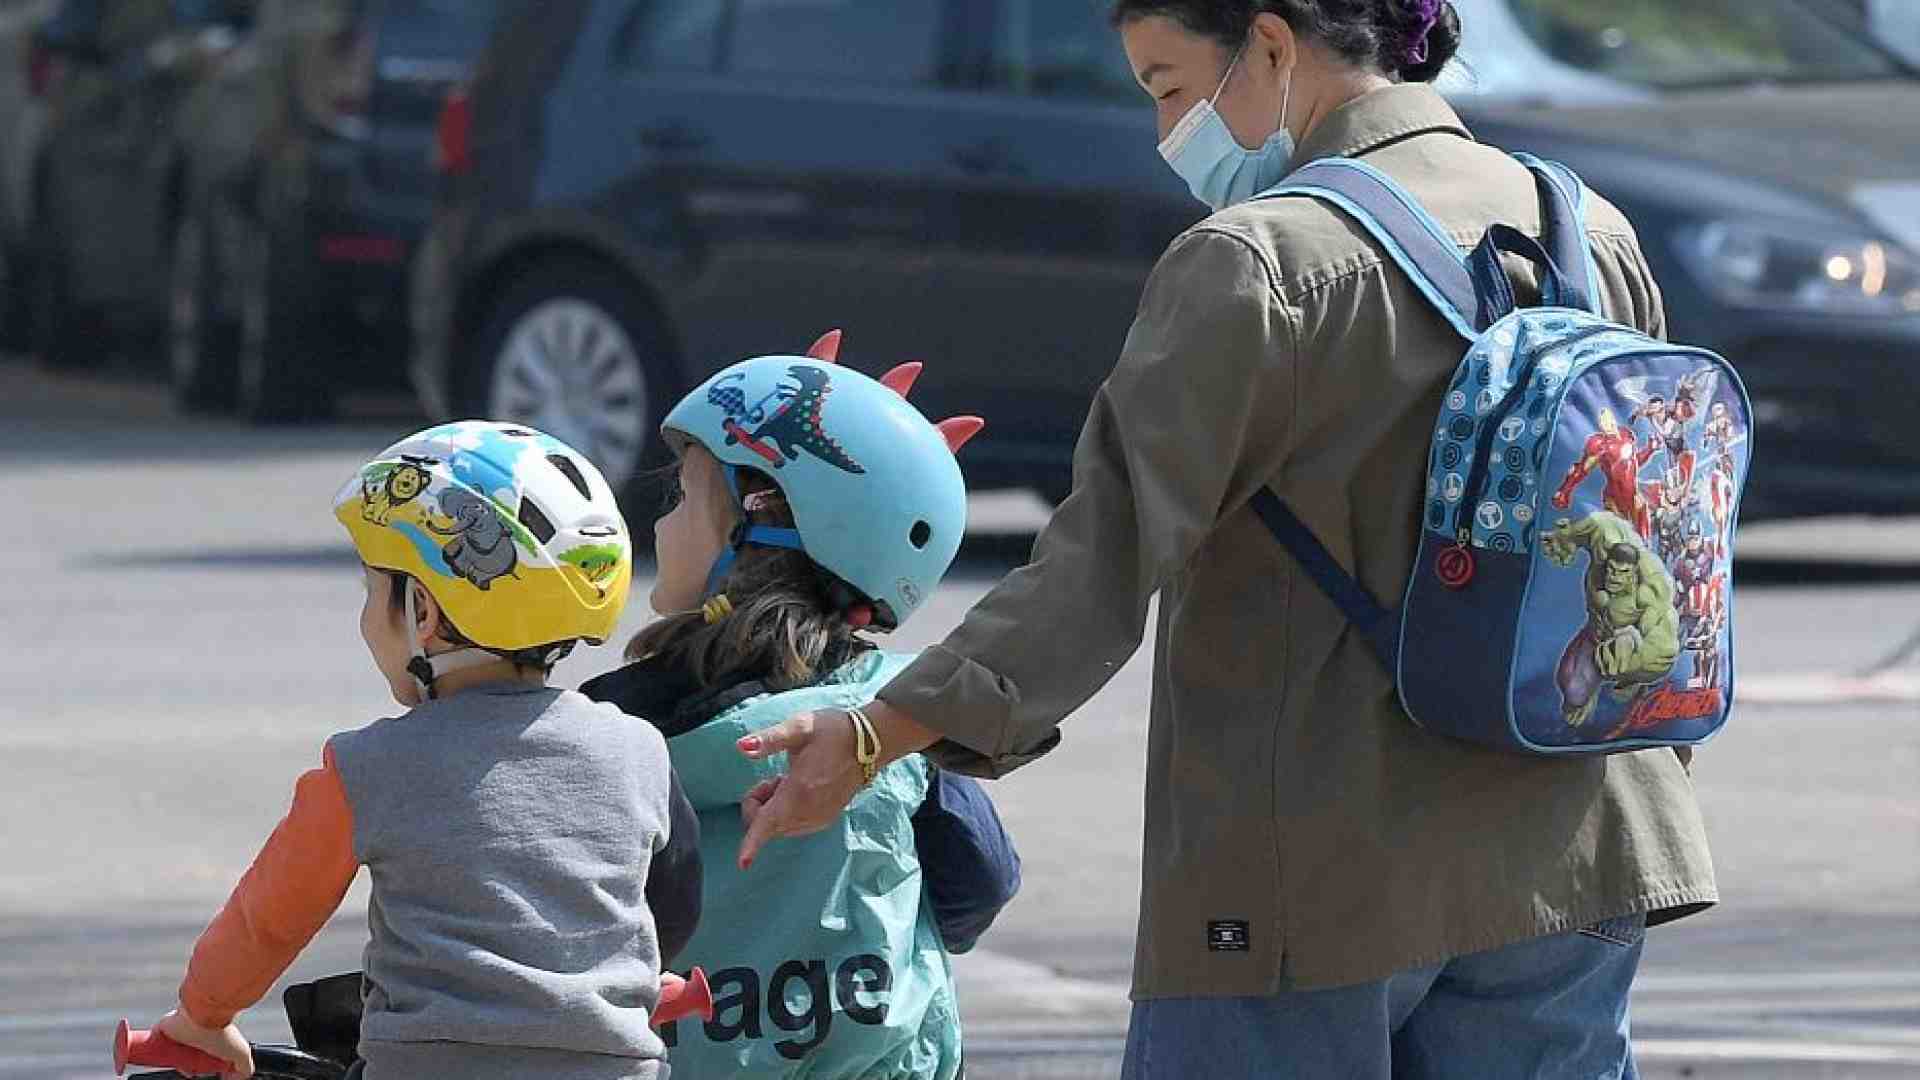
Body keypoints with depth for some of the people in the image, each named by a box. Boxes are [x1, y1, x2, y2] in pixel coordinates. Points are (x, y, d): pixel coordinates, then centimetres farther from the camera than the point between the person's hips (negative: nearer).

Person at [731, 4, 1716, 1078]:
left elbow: (1118, 545, -20)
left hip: (1322, 881, -7)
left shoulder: (1257, 263, -12)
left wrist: (885, 731, -24)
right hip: (1569, 858, 7)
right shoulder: (1594, 238, 10)